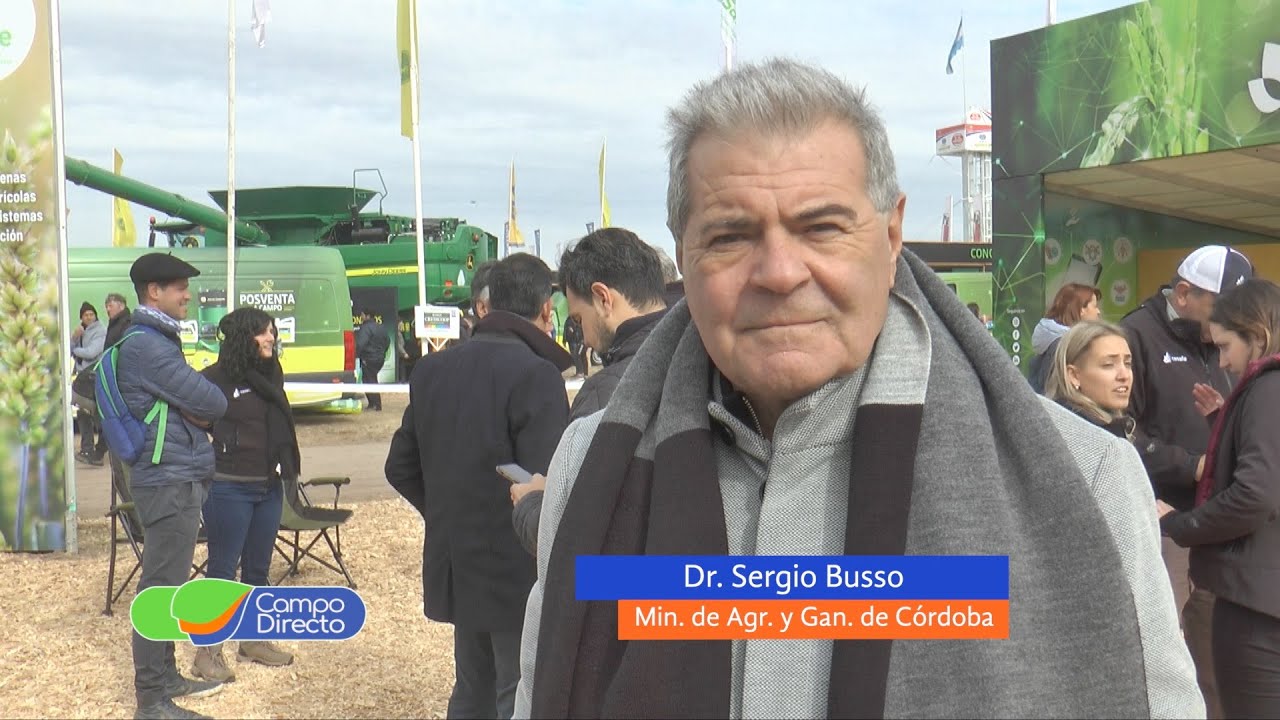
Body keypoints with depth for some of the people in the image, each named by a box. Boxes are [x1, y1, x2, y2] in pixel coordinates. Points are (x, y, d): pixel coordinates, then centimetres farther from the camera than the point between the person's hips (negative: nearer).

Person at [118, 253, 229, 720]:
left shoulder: (159, 340, 15)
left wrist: (198, 410, -7)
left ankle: (165, 677, 29)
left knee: (170, 584, 17)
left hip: (179, 476, 10)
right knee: (161, 589, -5)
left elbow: (195, 404, 14)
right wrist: (207, 408, 2)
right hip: (169, 479, -10)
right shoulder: (146, 346, -17)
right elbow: (213, 404, -19)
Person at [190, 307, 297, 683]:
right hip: (228, 488, -7)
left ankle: (254, 640, 29)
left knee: (258, 568, 15)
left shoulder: (269, 376, 11)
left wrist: (285, 467, 15)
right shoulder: (215, 379, -11)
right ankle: (208, 651, 10)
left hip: (269, 486, 7)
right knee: (223, 568, 0)